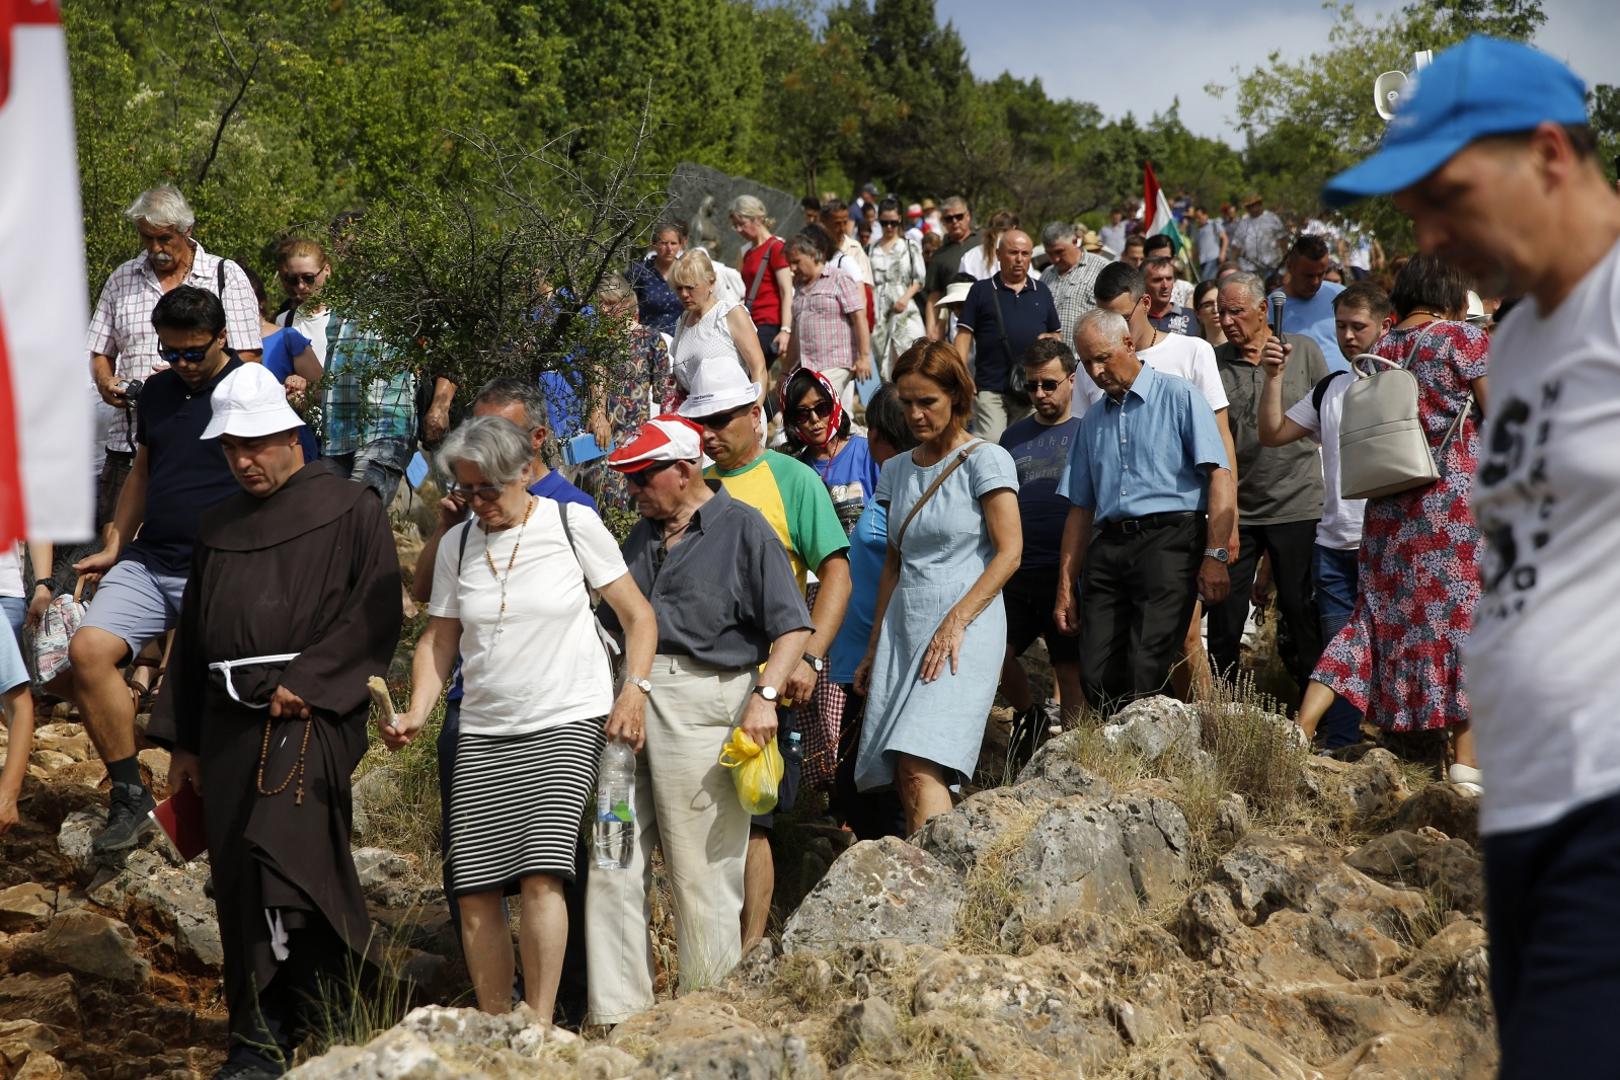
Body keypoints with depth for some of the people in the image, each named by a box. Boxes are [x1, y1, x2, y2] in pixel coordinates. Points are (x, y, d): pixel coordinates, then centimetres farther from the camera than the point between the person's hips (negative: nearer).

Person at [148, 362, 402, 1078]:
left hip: (311, 712, -6)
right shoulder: (217, 528, 20)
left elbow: (374, 615, -6)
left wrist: (308, 682, -17)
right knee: (237, 880, 4)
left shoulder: (350, 512, 3)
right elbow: (191, 636, 23)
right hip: (228, 718, 6)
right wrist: (181, 742, 18)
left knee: (279, 856, -23)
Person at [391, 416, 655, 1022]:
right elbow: (438, 640, 14)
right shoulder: (457, 546, 9)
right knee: (474, 889, -3)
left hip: (567, 723, -4)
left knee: (540, 874, -19)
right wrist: (416, 713, -2)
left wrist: (635, 689, -10)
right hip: (482, 732, 4)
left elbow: (637, 615, 3)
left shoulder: (572, 525, -1)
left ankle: (540, 1029, -15)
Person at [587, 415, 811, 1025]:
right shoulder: (642, 536, 21)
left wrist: (765, 694, -19)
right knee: (611, 861, 2)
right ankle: (617, 1013, 8)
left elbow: (792, 627, -7)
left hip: (703, 702, -6)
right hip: (626, 701, 7)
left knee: (703, 871, -3)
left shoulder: (743, 529, 0)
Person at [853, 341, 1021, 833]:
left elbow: (1009, 552, -8)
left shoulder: (985, 460, -2)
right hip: (902, 628, 6)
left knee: (920, 766, -21)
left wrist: (956, 621, -17)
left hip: (966, 631, -6)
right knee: (902, 781, -2)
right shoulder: (897, 470, 15)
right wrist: (874, 648, 16)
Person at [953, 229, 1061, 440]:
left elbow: (1056, 335, 22)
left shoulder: (1042, 292, 15)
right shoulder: (982, 290, 6)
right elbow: (964, 335, 2)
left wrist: (1048, 339, -3)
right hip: (990, 389, -3)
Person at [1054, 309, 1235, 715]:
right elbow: (1081, 508, 22)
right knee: (1097, 678, -3)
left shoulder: (1179, 397, 5)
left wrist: (1215, 556, -14)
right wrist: (1066, 587, 15)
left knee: (1145, 675, -15)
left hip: (1169, 537, -5)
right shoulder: (1093, 420, 22)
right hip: (1108, 546, 6)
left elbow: (1219, 476, -4)